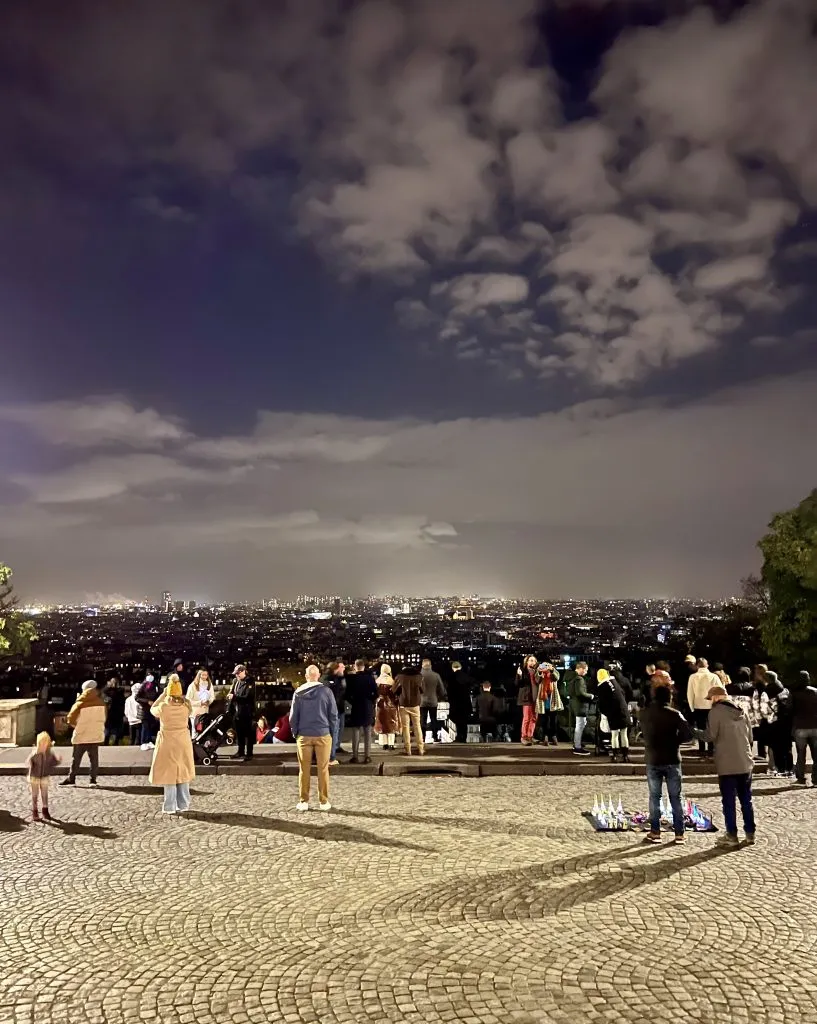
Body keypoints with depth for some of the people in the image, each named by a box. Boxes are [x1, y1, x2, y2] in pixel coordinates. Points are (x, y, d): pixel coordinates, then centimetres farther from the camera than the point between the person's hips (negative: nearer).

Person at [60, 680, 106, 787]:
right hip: (96, 735, 3)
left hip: (81, 735, -3)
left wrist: (76, 725, 13)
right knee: (94, 758, 7)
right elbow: (104, 718, 8)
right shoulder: (101, 703, -2)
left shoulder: (80, 704, -13)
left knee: (76, 758, 9)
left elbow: (71, 719, -6)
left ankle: (71, 778, 15)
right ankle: (93, 779, 6)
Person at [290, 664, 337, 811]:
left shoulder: (298, 693, 0)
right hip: (323, 734, -1)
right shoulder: (326, 691, -3)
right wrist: (333, 733, 8)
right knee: (323, 769, 6)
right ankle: (323, 801, 10)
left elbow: (293, 716, 2)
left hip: (304, 735, 1)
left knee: (304, 770, 9)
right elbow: (333, 715, -2)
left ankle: (303, 801, 13)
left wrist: (295, 733, 12)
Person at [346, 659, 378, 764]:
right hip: (368, 708, 1)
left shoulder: (351, 678, -6)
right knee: (368, 733, 7)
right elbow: (375, 693, -7)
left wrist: (351, 702, 11)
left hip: (356, 707, -1)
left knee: (356, 733, 6)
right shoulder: (370, 677, -3)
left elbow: (348, 694, -6)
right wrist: (372, 702, 9)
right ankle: (367, 756, 6)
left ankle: (355, 756, 5)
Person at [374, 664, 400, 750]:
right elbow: (394, 693, -11)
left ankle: (384, 744, 12)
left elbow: (376, 693, 4)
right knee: (391, 725, 5)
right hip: (390, 704, -3)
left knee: (382, 724, 11)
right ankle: (390, 744, 2)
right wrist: (396, 704, -1)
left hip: (380, 704, 3)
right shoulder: (390, 680, -11)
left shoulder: (378, 680, 0)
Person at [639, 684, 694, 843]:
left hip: (652, 760, 1)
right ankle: (679, 833, 13)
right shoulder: (674, 714, -11)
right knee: (676, 797, 10)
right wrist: (674, 740, -1)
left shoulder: (644, 713, -3)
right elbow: (688, 734, -18)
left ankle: (655, 832, 12)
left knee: (654, 797, 10)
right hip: (672, 760, -1)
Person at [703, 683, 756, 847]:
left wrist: (703, 734, 7)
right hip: (745, 762, 6)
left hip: (727, 764, -6)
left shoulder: (716, 711, -11)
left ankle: (731, 835, 5)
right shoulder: (741, 711, 9)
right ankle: (750, 833, 20)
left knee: (729, 801, 2)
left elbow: (710, 736, -13)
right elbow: (750, 736, 14)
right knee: (746, 799, 15)